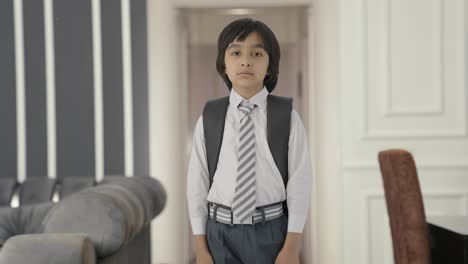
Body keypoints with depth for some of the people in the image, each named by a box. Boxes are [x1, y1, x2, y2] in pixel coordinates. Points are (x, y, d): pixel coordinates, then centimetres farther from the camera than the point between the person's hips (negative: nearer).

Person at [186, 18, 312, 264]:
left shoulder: (287, 118, -5)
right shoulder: (208, 119, -1)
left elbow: (299, 181, -4)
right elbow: (197, 183, 2)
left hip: (271, 230, -1)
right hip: (221, 232, 1)